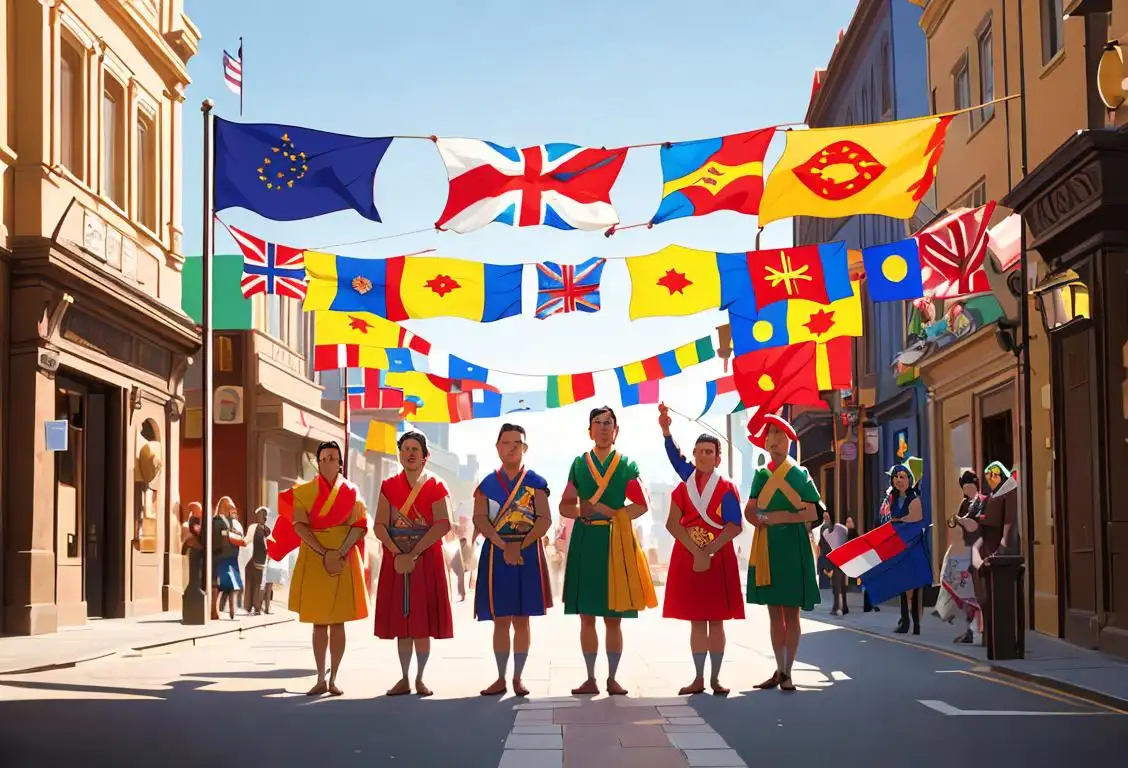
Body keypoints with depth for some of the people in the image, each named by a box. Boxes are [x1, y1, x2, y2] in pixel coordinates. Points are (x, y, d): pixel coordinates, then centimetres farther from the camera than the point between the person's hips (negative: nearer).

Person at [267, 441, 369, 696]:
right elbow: (300, 525, -5)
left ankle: (333, 679, 4)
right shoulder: (304, 491, 6)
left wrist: (340, 554, -16)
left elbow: (359, 526, -2)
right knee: (318, 623, 2)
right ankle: (321, 679, 8)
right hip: (313, 562, 0)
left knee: (337, 622, -1)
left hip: (344, 563, 0)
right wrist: (325, 554, -16)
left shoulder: (351, 492, 6)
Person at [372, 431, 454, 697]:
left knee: (423, 622, -3)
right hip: (396, 560, 2)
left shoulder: (436, 487, 0)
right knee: (400, 622, 3)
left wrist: (414, 554, -18)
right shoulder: (389, 486, 9)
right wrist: (397, 553, -15)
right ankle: (404, 679, 10)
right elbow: (379, 525, 1)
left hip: (427, 559, -2)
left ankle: (420, 678, 6)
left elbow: (443, 524, -12)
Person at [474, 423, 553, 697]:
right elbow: (480, 519, -4)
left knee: (522, 620, 2)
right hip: (496, 554, 1)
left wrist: (520, 546, -16)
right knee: (500, 619, 2)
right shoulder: (487, 484, 7)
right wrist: (504, 546, -17)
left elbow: (545, 519, -6)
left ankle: (518, 678, 8)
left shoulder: (536, 482, 4)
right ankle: (501, 678, 9)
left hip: (528, 553, -1)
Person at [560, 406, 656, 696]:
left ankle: (612, 679, 8)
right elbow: (565, 506, 10)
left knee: (613, 617, 0)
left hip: (617, 541, -1)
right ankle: (590, 679, 9)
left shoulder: (627, 465, 7)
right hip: (585, 541, 1)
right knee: (587, 615, 2)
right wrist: (582, 511, -10)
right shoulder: (579, 464, 10)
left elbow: (642, 505, 1)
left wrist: (612, 513, -11)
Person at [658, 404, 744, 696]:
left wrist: (710, 552, -17)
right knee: (696, 620, 4)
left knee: (716, 620, 1)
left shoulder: (727, 489, -3)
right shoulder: (684, 488, 5)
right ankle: (698, 679, 10)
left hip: (718, 558, -2)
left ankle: (715, 678, 8)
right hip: (688, 558, 2)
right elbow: (673, 524, -8)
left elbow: (734, 527, -10)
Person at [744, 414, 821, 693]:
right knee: (775, 613, 5)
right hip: (766, 547, 3)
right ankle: (779, 670, 12)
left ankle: (787, 672, 3)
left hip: (792, 546, -3)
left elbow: (812, 514, -4)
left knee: (791, 612, -2)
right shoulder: (761, 475, 11)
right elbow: (749, 510, 5)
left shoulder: (800, 474, 3)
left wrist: (782, 517, -14)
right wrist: (758, 518, -16)